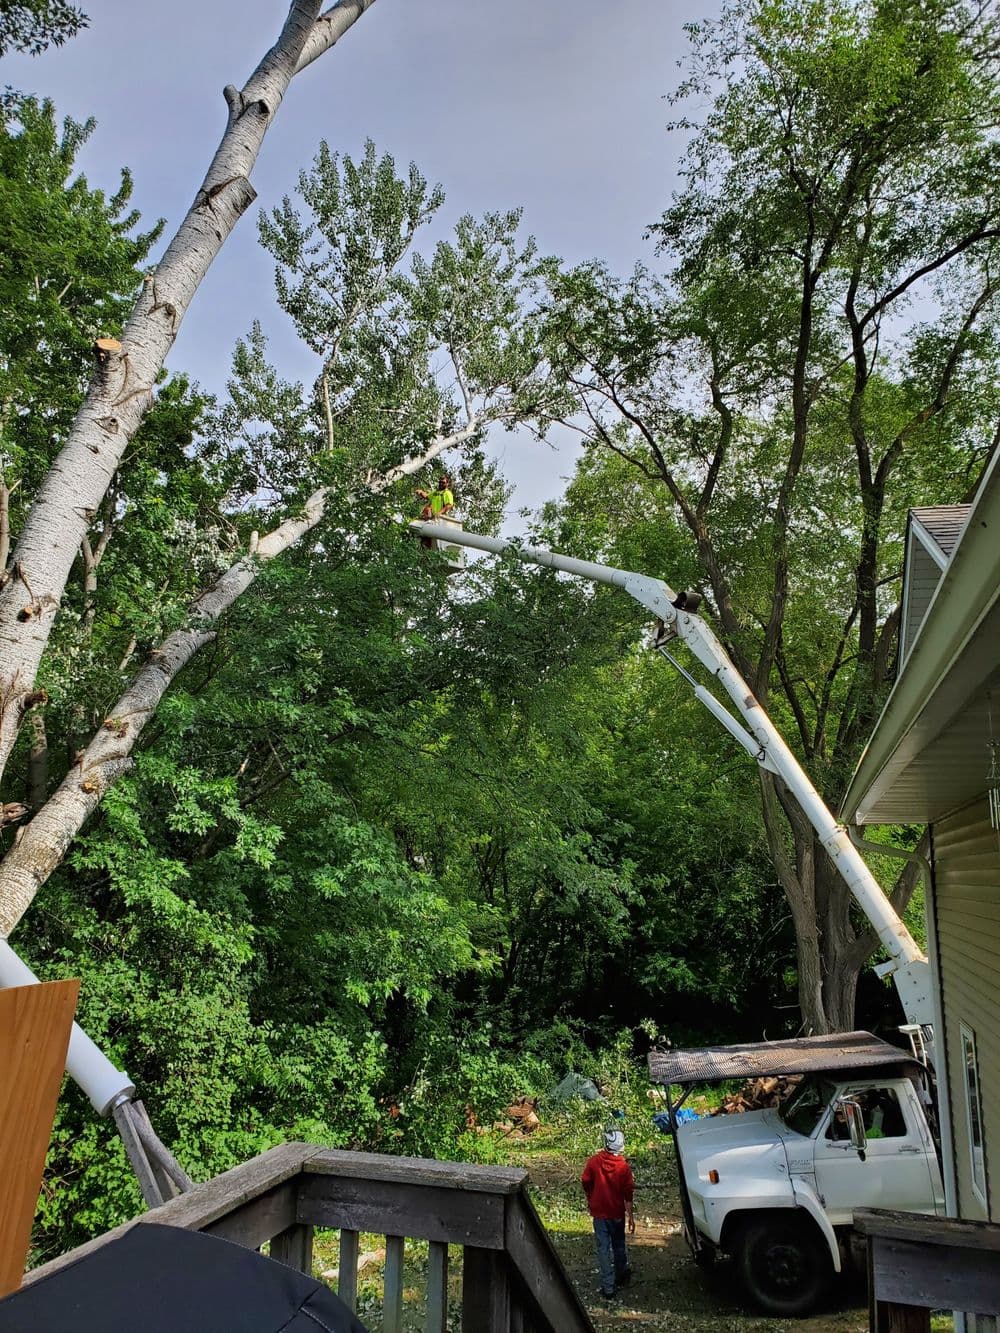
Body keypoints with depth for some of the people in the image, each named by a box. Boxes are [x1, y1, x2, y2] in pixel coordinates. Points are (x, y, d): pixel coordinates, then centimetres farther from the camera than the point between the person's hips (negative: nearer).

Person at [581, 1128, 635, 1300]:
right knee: (618, 1245, 22)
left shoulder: (593, 1161, -14)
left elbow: (586, 1184, -2)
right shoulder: (623, 1166, -17)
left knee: (603, 1249, 9)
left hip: (599, 1213, -1)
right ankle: (621, 1276, 41)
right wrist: (631, 1216, -1)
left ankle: (608, 1287, 12)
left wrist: (590, 1201, 15)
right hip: (617, 1213, 1)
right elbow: (628, 1195, -12)